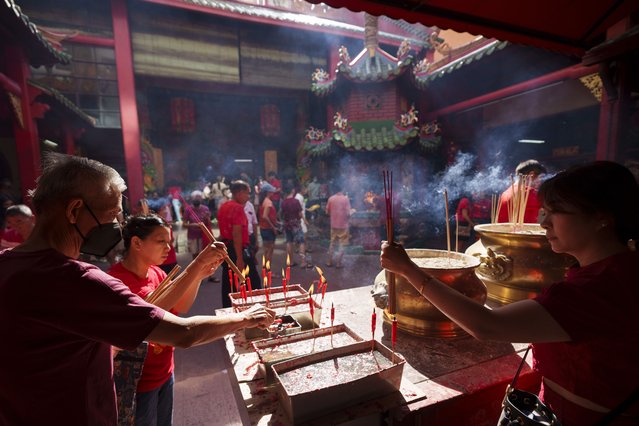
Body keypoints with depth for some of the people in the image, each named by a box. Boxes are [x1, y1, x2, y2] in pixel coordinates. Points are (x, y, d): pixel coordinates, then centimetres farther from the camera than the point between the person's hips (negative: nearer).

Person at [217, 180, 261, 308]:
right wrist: (239, 258, -22)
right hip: (237, 249, -9)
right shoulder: (238, 207, -14)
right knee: (253, 283, 2)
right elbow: (236, 233, -21)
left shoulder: (223, 207, 12)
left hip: (225, 248, 9)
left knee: (228, 283, 13)